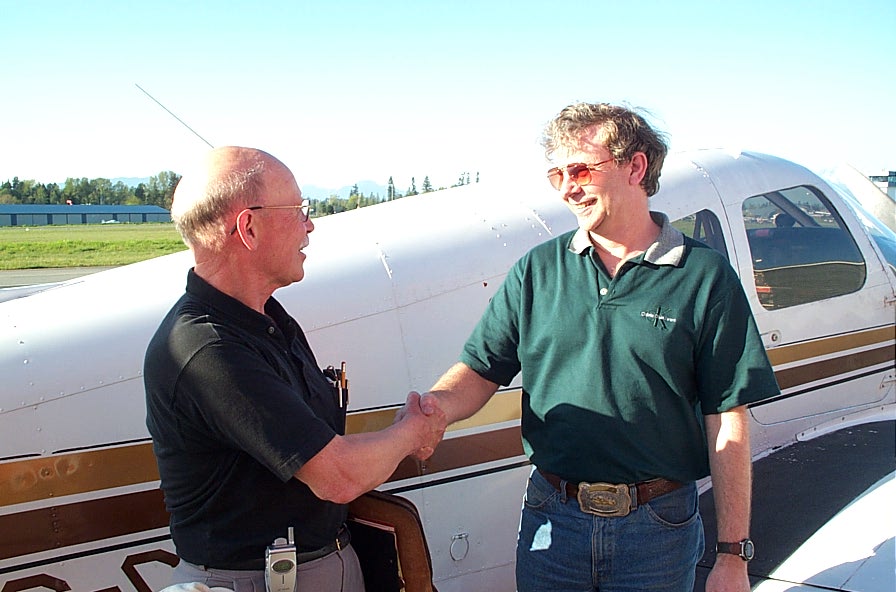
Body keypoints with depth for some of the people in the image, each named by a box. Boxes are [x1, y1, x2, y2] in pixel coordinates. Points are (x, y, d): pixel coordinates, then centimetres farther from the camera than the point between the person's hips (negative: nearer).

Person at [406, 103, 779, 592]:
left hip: (658, 529, -2)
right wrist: (436, 405, -22)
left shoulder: (705, 277, -5)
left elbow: (727, 423, -5)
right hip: (551, 520, 2)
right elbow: (480, 370, 1)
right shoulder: (537, 270, 4)